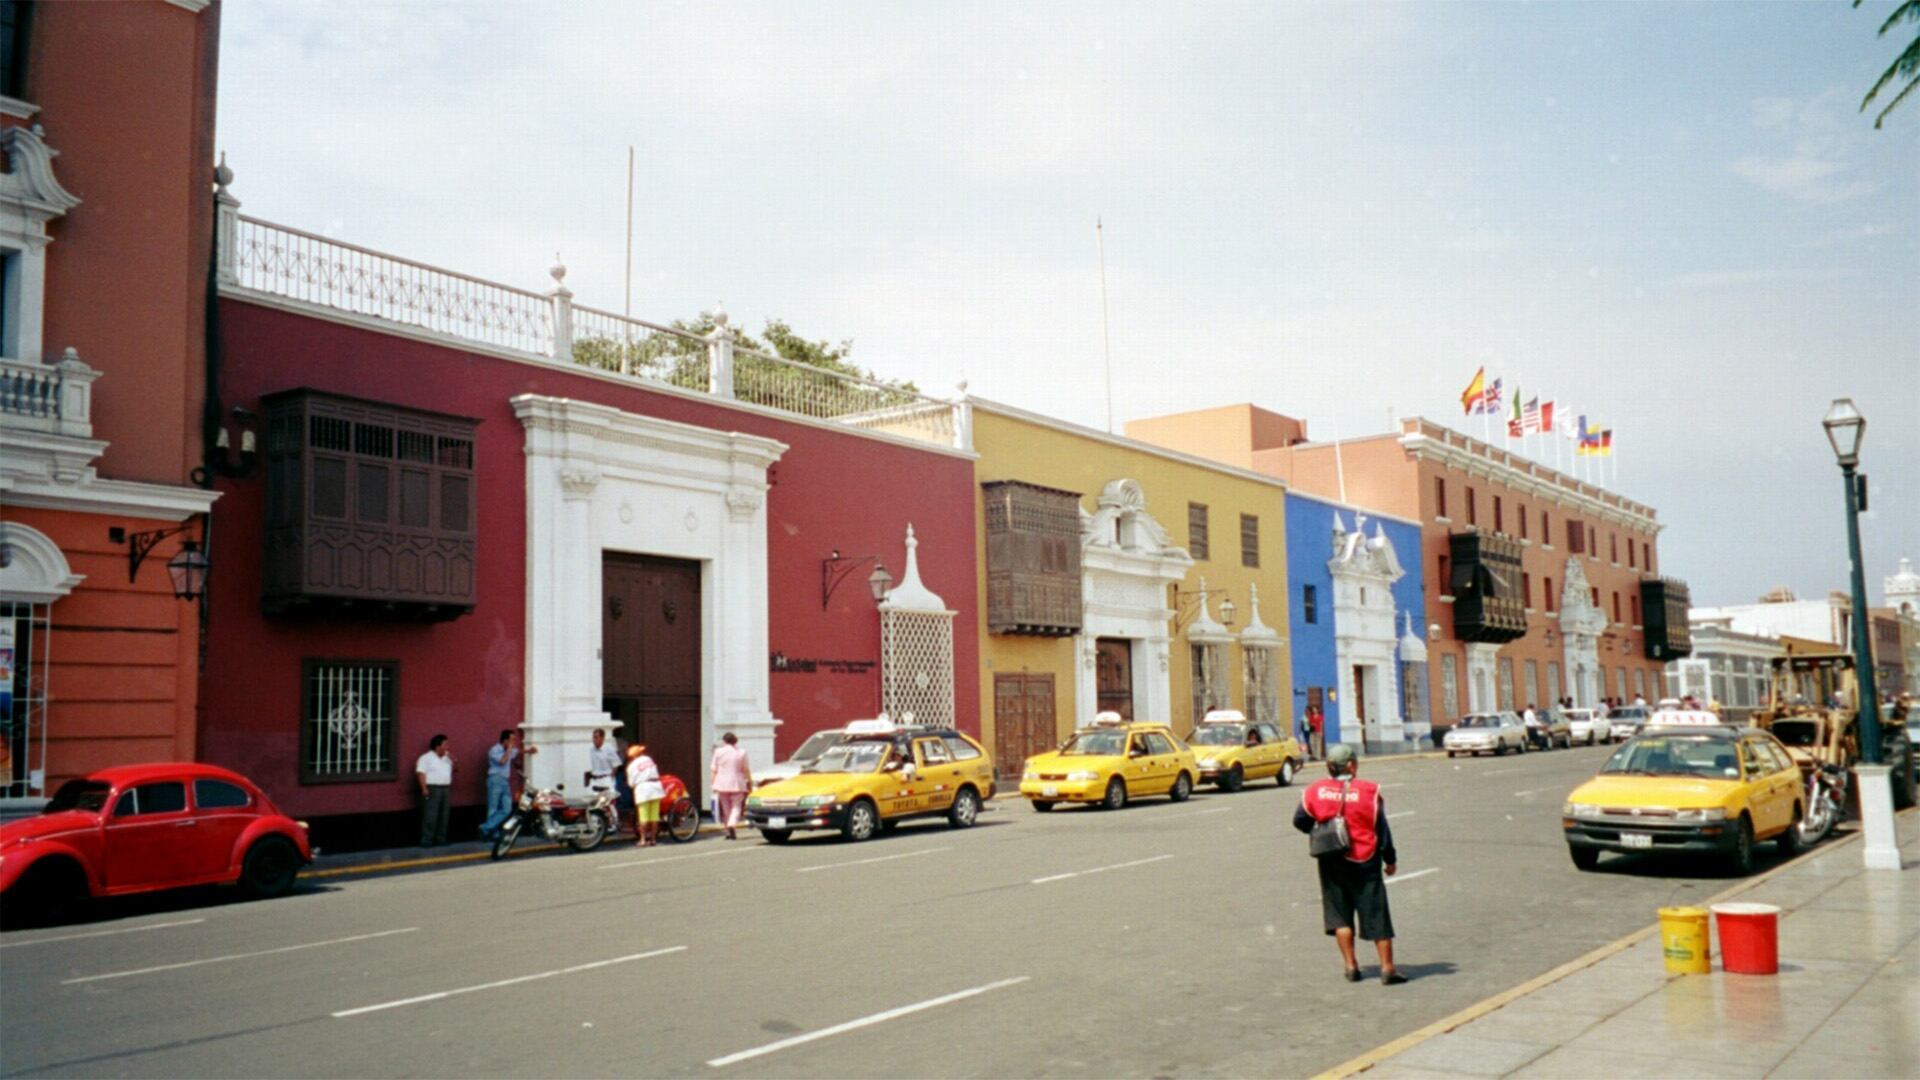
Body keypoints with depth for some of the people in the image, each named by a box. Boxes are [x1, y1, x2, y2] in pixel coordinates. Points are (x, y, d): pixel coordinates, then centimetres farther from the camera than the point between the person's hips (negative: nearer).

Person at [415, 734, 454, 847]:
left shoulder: (447, 758, 17)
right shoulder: (426, 758, -4)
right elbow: (421, 773, -11)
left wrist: (453, 759, 5)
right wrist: (424, 789, -21)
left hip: (445, 789, 7)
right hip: (432, 789, -7)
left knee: (444, 816, 8)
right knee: (430, 817, -10)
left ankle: (441, 839, 14)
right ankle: (426, 840, -9)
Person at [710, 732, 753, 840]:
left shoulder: (718, 751, 0)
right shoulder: (741, 752, 0)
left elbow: (714, 770, 2)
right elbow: (746, 770, 3)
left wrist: (713, 784, 9)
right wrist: (750, 782, 12)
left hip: (722, 784, 1)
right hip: (737, 784, -1)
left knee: (726, 808, 12)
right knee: (736, 807, 1)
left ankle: (729, 831, 15)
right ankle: (731, 826, -23)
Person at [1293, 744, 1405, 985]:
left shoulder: (1315, 791, -4)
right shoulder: (1368, 791, -11)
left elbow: (1300, 821, 2)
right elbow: (1382, 830, -6)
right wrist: (1391, 860, 6)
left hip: (1331, 863, 2)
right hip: (1364, 862, -2)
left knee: (1339, 914, 12)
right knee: (1376, 914, 5)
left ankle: (1351, 966, 12)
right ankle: (1387, 968, 8)